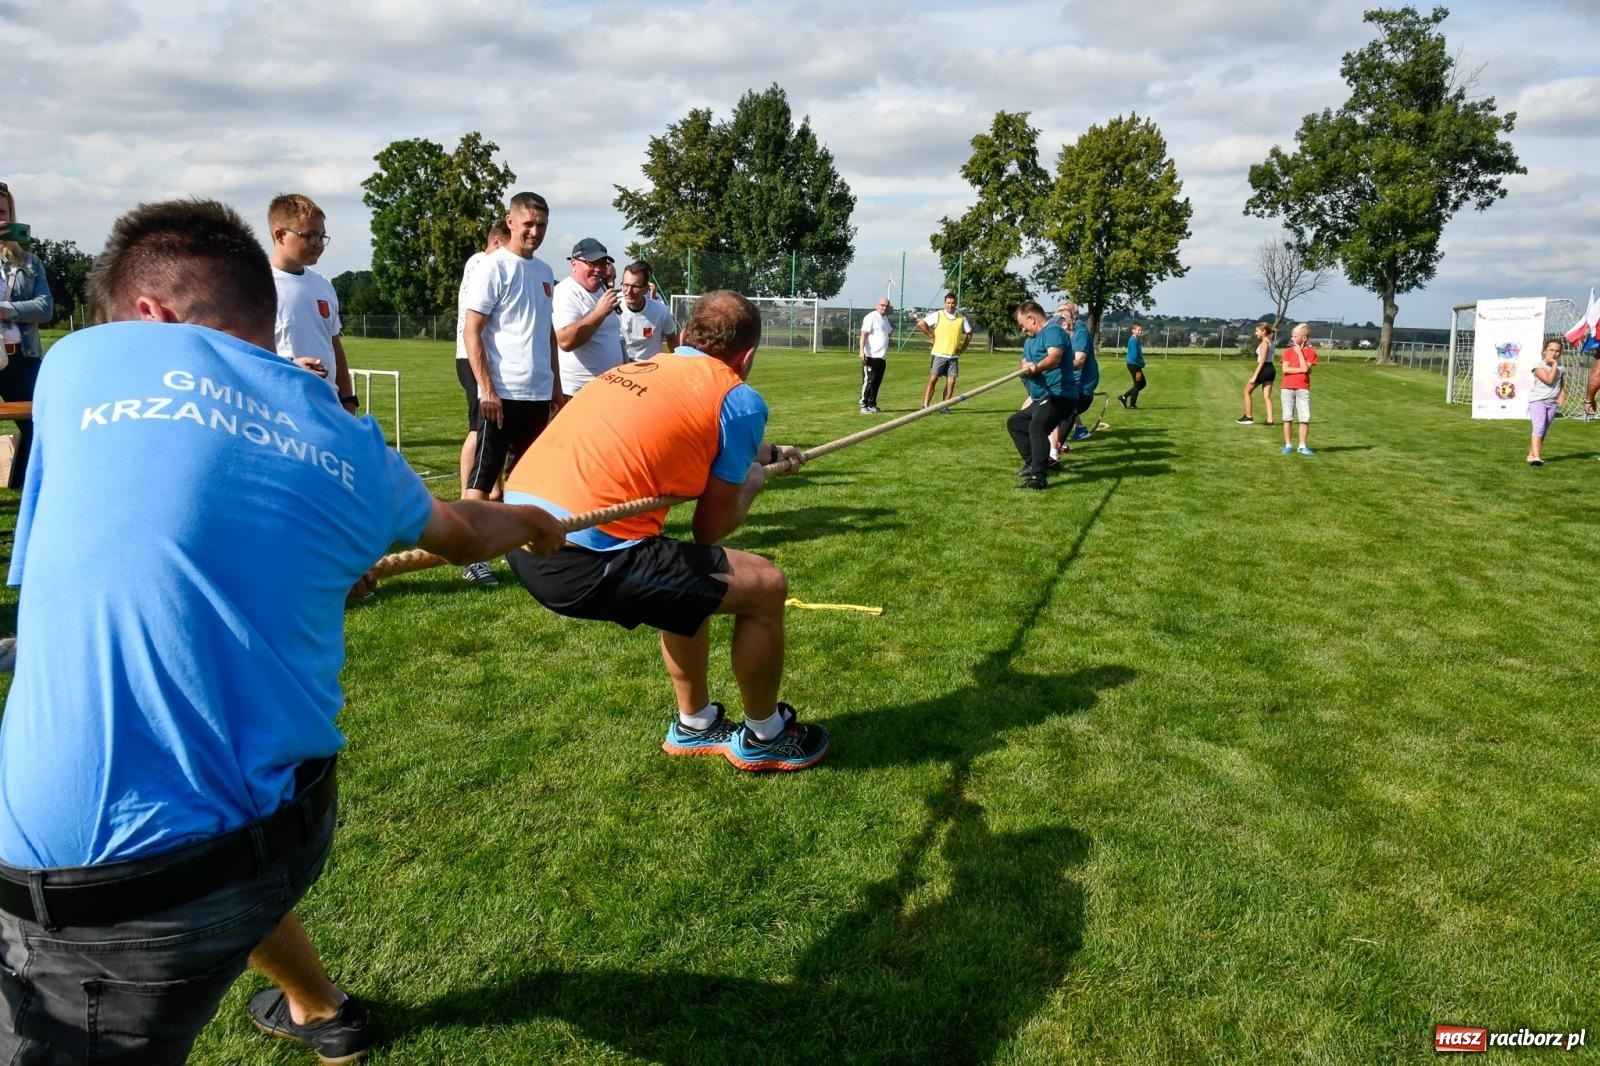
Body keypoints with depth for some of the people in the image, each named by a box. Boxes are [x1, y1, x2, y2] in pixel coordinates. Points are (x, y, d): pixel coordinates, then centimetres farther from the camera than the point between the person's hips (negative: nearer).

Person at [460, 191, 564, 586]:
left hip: (539, 393, 7)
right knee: (483, 476, -2)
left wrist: (556, 387, 17)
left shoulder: (545, 271, 14)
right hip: (503, 393, -7)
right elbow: (472, 331, -10)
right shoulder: (493, 267, -7)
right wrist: (486, 388, -16)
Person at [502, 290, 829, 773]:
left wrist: (765, 453, 55)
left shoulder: (637, 370, 21)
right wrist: (752, 483, 25)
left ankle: (695, 724, 42)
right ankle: (763, 737, 26)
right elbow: (711, 529, 5)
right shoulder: (739, 399, 0)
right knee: (766, 586, 7)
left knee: (688, 578, 30)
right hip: (582, 558, -8)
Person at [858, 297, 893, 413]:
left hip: (882, 356, 8)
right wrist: (862, 350, -25)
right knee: (868, 381, -7)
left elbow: (889, 332, 35)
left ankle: (872, 405, 18)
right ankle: (864, 406, -3)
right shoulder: (871, 317, -7)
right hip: (871, 356, -8)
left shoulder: (885, 318, 19)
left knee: (877, 382, 10)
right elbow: (864, 334, -16)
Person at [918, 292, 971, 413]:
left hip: (954, 356, 3)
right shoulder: (938, 315, -3)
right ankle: (925, 406, -7)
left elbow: (969, 333, 18)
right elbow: (921, 324, -6)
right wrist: (931, 336, -5)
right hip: (939, 354, -3)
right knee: (933, 379, -7)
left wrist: (963, 347, 8)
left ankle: (944, 406, 10)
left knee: (951, 382, 1)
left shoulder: (962, 318, 7)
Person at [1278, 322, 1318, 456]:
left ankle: (1302, 446, 5)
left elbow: (1305, 368, -13)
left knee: (1305, 418, -3)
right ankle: (1288, 445, 12)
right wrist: (1301, 370, -12)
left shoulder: (1310, 352, 2)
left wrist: (1299, 351, -8)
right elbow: (1285, 369, -6)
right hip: (1287, 388, 1)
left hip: (1303, 389, -1)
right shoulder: (1288, 351, 6)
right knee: (1287, 417, 4)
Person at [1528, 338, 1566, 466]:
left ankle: (1531, 454, 18)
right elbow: (1549, 380, -20)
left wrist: (1562, 393, 4)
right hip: (1537, 400, -7)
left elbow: (1561, 381, 22)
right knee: (1539, 427, -22)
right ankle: (1535, 456, -30)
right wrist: (1554, 365, -14)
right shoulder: (1539, 365, -8)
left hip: (1552, 402, 7)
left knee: (1544, 431, 9)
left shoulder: (1560, 365, 11)